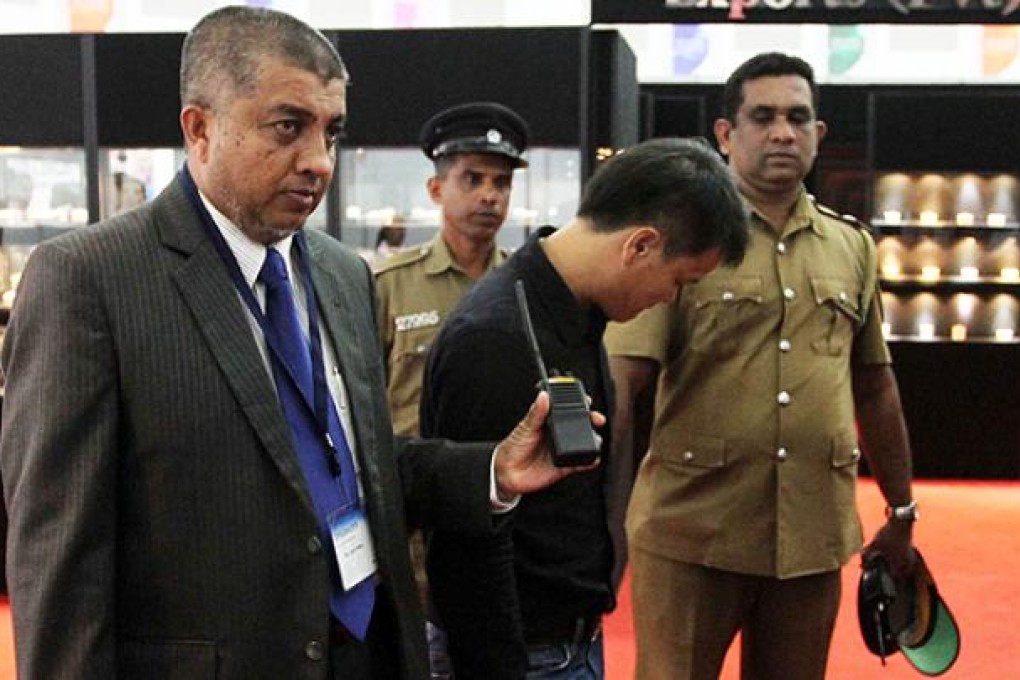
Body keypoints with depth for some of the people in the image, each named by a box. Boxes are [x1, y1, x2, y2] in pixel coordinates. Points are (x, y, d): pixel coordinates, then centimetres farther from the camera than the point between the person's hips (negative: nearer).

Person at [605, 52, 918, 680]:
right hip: (690, 534, -4)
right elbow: (621, 377, -12)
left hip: (814, 538, 4)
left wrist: (902, 513, 20)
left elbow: (875, 387, 17)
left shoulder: (854, 247, 9)